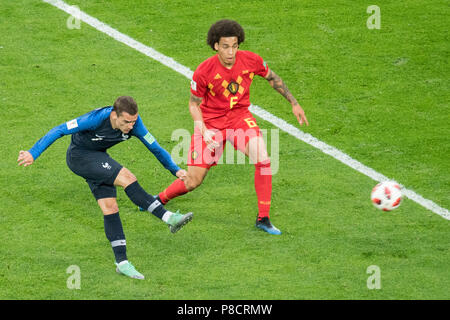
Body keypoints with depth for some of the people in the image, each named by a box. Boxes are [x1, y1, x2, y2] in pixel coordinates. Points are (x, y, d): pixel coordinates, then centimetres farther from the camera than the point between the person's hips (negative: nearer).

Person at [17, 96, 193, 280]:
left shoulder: (134, 123, -17)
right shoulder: (96, 119, -33)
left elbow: (154, 147, -3)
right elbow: (60, 130, -27)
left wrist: (175, 169, -1)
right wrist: (33, 153, -29)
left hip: (98, 158, 6)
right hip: (78, 156, -6)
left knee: (110, 208, -2)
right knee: (127, 179, -22)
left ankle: (122, 263, 2)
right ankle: (169, 218, -23)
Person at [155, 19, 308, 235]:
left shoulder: (251, 60, -14)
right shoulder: (204, 71, -21)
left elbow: (272, 78, 8)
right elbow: (194, 104, -6)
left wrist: (294, 103, 10)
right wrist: (204, 131, -21)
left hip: (240, 116, 2)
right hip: (211, 122, -2)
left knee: (262, 160, -24)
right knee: (193, 181, -2)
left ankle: (263, 219, -11)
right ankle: (159, 200, 29)